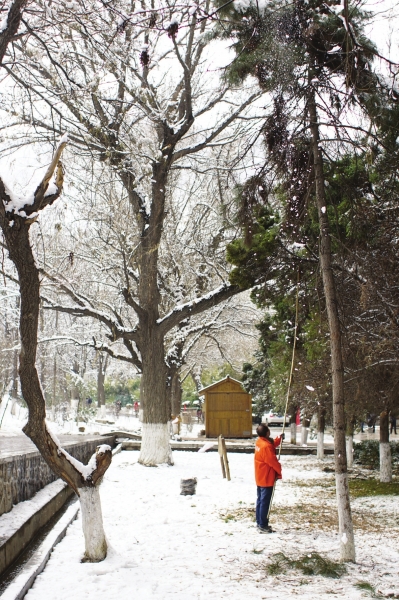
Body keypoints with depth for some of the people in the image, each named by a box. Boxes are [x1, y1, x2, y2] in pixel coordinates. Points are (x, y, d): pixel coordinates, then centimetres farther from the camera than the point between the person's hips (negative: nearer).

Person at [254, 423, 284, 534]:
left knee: (260, 500, 17)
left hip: (260, 478, 10)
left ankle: (259, 523, 26)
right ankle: (263, 526, 2)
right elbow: (273, 461, -19)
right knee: (265, 502, -3)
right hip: (267, 478, -10)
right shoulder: (266, 446, -25)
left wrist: (279, 439, 16)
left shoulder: (259, 442, 4)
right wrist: (279, 471, -5)